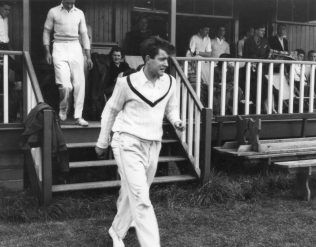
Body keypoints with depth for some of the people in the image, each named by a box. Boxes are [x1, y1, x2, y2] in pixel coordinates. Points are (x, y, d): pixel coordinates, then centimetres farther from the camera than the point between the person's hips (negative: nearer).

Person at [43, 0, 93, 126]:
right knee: (65, 85, -13)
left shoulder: (79, 13, 11)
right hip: (60, 49, -3)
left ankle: (78, 116, 5)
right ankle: (63, 109, 16)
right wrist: (47, 52, -2)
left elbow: (84, 35, 13)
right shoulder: (53, 12, 4)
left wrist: (88, 56, 8)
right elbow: (46, 32, 8)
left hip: (75, 48, 3)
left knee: (79, 84, -4)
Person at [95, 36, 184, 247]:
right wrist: (102, 143, 9)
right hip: (129, 144, -5)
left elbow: (171, 108, 18)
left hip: (153, 146, 5)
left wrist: (176, 121, -6)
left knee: (132, 195, 18)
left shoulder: (170, 82, 0)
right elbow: (110, 111, 3)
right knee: (141, 200, -13)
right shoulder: (127, 83, -11)